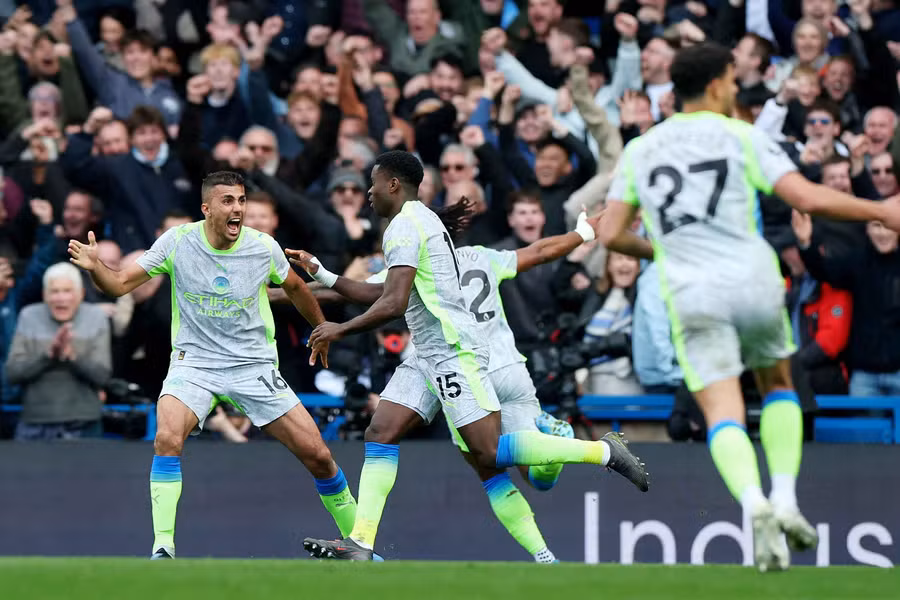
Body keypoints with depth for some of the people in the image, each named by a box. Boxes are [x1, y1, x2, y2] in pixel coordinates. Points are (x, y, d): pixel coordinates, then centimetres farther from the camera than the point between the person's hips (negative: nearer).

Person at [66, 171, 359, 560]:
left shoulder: (264, 248, -6)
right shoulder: (178, 242, -9)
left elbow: (294, 287, 15)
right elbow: (120, 284, -6)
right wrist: (94, 267, -27)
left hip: (255, 367, 1)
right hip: (193, 363, -1)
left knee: (317, 455, -4)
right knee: (167, 438, -30)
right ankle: (163, 549, -24)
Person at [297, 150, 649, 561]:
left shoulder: (403, 227, -11)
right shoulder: (421, 219, 21)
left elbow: (393, 304, -20)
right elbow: (387, 296, 29)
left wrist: (340, 329, -11)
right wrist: (326, 277, 28)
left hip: (453, 350, -11)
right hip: (429, 353, 11)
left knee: (489, 454, -14)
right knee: (379, 433, 1)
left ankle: (602, 451, -7)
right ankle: (360, 544, -5)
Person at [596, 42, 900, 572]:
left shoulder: (640, 150, 11)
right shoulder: (742, 137, 1)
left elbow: (612, 234, 9)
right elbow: (809, 198, -9)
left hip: (691, 295, 1)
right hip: (754, 283, -1)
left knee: (724, 415, -5)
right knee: (778, 387, 23)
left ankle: (754, 504, -33)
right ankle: (786, 499, 6)